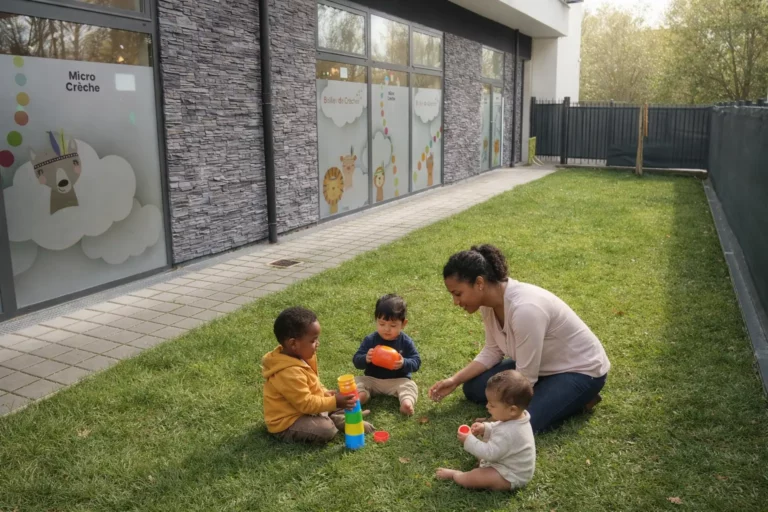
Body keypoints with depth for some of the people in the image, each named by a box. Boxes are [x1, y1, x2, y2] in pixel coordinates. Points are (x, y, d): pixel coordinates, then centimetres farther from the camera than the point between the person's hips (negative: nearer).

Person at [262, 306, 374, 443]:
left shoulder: (298, 357, 1)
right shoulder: (290, 373, -31)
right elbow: (306, 404, -29)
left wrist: (325, 393, 5)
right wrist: (334, 402, -28)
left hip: (301, 409, 10)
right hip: (287, 423, -10)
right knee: (326, 429, -29)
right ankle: (339, 420, -4)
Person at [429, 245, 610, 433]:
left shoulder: (525, 309, -37)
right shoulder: (489, 300, -11)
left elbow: (525, 380, -29)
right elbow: (492, 351, 3)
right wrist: (455, 380, -6)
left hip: (580, 369, -8)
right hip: (537, 365, 8)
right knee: (473, 388, 1)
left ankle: (578, 398, 0)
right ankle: (548, 393, 10)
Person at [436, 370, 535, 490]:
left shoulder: (508, 433, -37)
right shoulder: (517, 417, -7)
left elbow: (490, 453, -32)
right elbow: (499, 429, 12)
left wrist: (469, 441, -25)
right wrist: (486, 428, -4)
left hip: (511, 477, -10)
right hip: (514, 467, 11)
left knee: (474, 477, -20)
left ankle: (454, 475, 9)